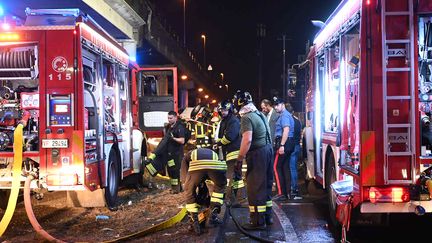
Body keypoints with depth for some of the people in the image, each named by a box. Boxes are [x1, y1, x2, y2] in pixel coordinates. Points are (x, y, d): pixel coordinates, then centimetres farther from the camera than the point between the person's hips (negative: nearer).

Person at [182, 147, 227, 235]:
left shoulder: (187, 156, 43)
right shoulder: (214, 153, 49)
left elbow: (186, 178, 33)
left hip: (197, 166, -2)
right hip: (216, 165, 2)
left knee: (190, 191, 26)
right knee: (220, 186, 34)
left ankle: (194, 222, 20)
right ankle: (213, 216, 28)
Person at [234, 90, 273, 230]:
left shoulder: (247, 118, -16)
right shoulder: (260, 114, 13)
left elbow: (247, 140, -26)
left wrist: (240, 156, -16)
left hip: (257, 153, -9)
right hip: (268, 149, 9)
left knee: (255, 187, -2)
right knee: (266, 184, 17)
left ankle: (258, 221, 3)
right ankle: (267, 216, 27)